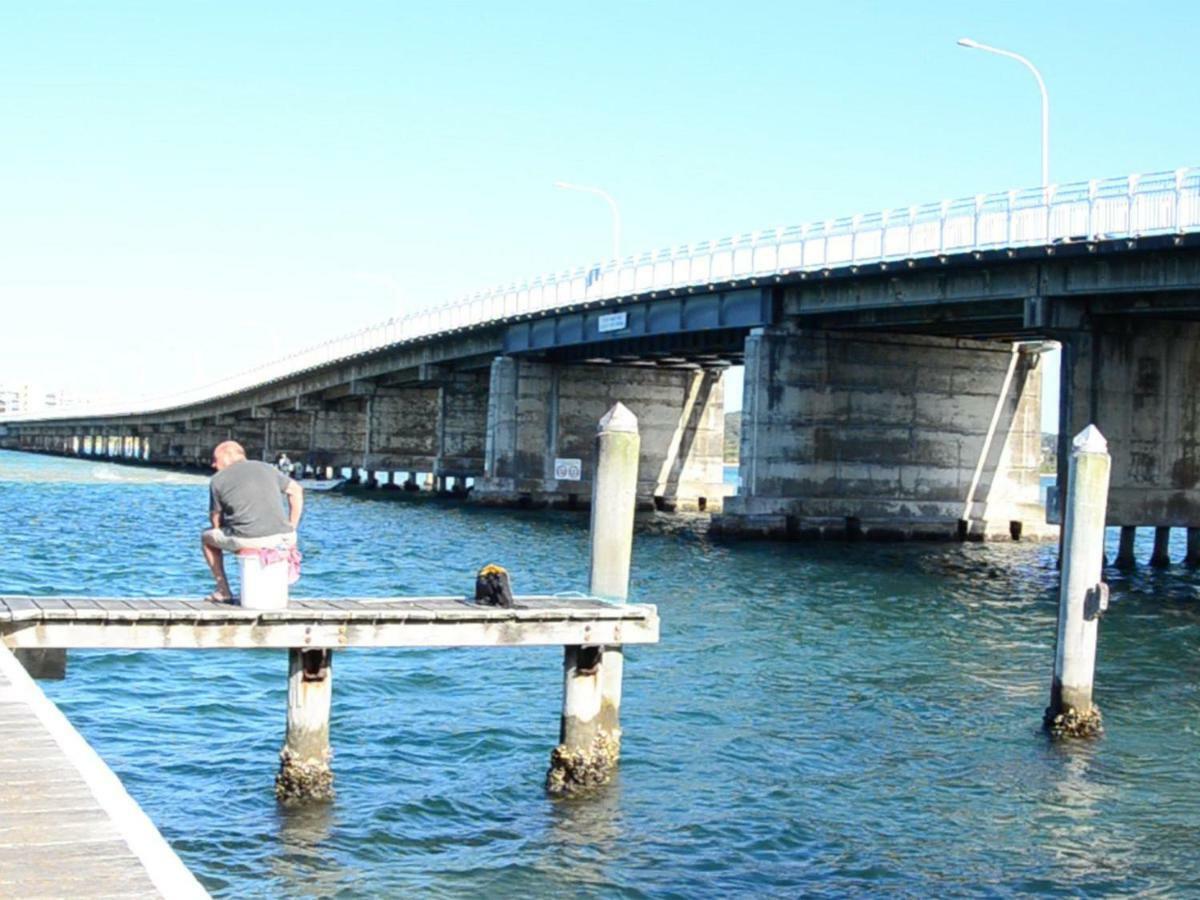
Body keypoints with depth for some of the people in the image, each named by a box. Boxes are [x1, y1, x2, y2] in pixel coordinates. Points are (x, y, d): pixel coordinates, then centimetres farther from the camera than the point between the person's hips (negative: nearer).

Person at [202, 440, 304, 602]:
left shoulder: (217, 480, 8)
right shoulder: (267, 468, 19)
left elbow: (216, 520, 12)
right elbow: (296, 491, 21)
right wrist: (292, 528, 22)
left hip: (246, 540, -3)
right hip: (281, 538, 3)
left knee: (207, 537, 27)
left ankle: (223, 590, 24)